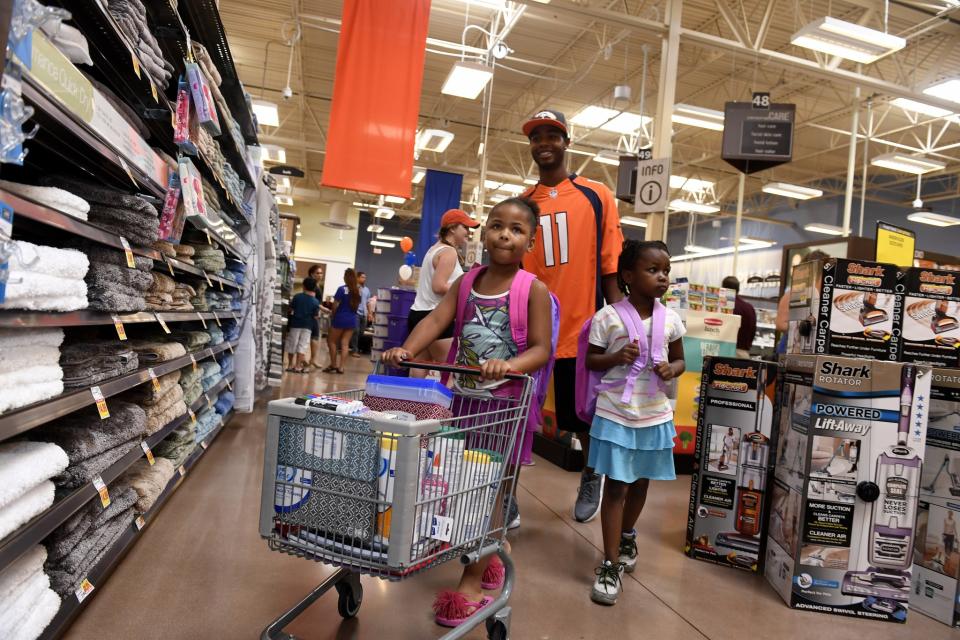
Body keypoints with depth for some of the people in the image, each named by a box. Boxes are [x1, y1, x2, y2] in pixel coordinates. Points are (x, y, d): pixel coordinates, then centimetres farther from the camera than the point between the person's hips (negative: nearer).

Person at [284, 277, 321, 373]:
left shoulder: (297, 297, -5)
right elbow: (315, 316, -5)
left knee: (292, 344, 12)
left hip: (295, 323, 1)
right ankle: (297, 366, 0)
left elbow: (291, 309, -1)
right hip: (307, 325, -1)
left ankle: (290, 364, 21)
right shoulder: (315, 301, -7)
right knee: (302, 346, 3)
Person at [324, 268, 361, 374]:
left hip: (340, 318, -5)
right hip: (352, 320, 5)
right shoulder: (358, 291, 4)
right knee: (345, 344, 6)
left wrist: (333, 315, 4)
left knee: (332, 341, 9)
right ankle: (340, 367, 5)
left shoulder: (342, 289, -13)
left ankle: (333, 365, 9)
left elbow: (335, 305, -11)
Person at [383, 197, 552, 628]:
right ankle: (495, 552, 41)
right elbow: (436, 320, -7)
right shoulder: (466, 283, 4)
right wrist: (406, 351, -23)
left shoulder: (534, 291, -10)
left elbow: (541, 349, -15)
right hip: (464, 396, 5)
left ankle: (472, 582, 17)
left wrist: (510, 365, -34)